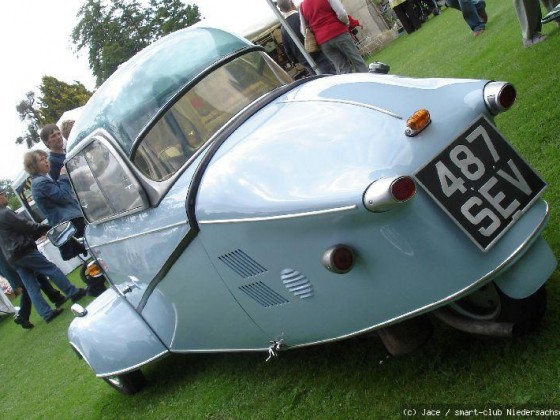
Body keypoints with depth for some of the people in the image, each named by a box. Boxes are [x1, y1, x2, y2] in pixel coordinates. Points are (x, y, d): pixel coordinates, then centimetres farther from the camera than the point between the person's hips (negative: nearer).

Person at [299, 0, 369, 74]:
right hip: (338, 33, -4)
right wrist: (347, 23, 9)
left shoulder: (302, 6, 13)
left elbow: (303, 30, 14)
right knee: (358, 62, 4)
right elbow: (341, 13, -10)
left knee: (342, 69, 5)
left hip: (322, 41, 4)